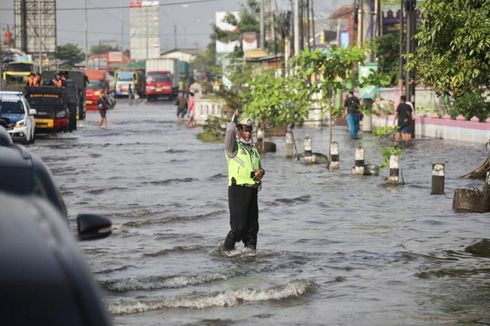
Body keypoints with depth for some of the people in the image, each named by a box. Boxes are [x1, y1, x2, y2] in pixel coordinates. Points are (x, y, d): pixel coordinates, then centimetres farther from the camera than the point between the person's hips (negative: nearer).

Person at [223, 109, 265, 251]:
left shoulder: (253, 149, 21)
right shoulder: (233, 147, 0)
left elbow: (259, 167, 28)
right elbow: (230, 130, -18)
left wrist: (261, 171, 4)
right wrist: (235, 117, -2)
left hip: (252, 190, 7)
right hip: (238, 190, -7)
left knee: (252, 226, 6)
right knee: (238, 226, -9)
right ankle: (226, 250, 5)